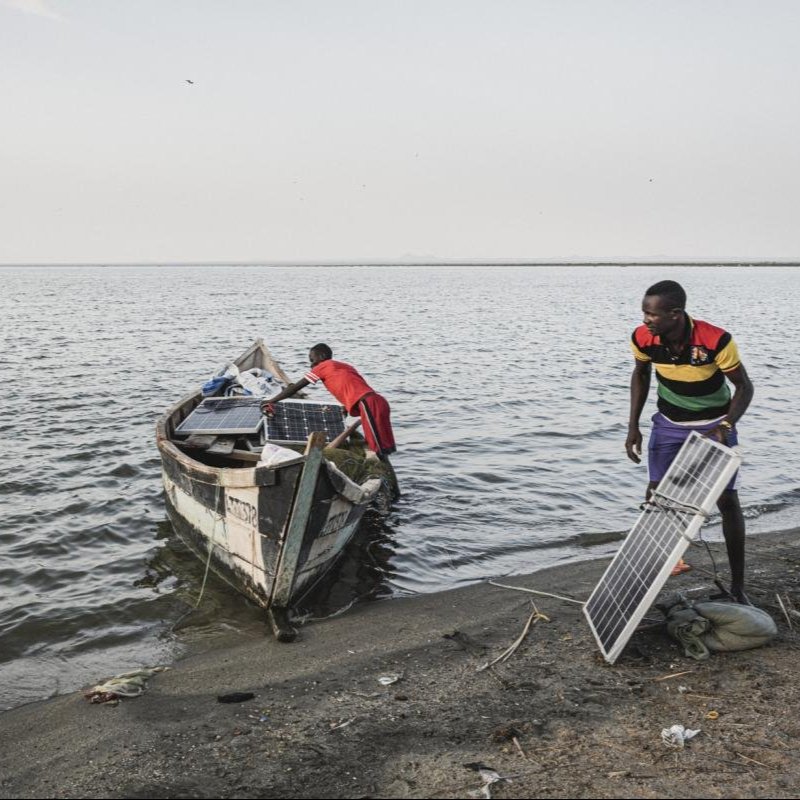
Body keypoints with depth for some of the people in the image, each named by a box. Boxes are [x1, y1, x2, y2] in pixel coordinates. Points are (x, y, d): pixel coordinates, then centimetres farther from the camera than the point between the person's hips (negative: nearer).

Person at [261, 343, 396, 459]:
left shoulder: (322, 366, 10)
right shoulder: (345, 366, 32)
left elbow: (296, 387, 12)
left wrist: (271, 401, 17)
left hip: (369, 404, -8)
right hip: (379, 402, 8)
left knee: (378, 450, -12)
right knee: (381, 449, 10)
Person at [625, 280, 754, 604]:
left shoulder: (716, 341, -31)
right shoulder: (643, 338, -21)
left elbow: (744, 386, -16)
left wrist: (726, 426, -32)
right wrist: (633, 425, -4)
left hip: (714, 424, -3)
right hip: (669, 423, 3)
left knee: (727, 501, -2)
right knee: (655, 495, 2)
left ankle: (738, 586, 8)